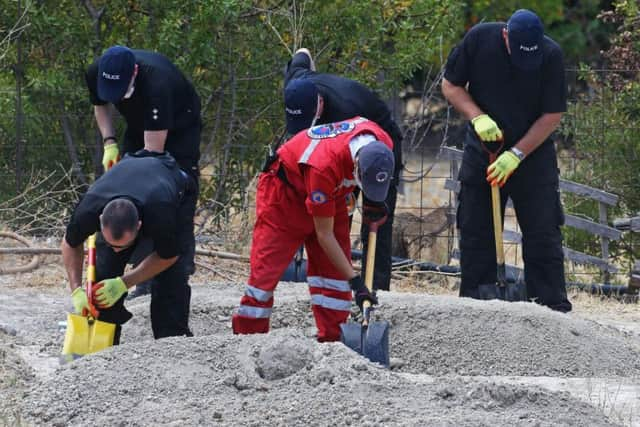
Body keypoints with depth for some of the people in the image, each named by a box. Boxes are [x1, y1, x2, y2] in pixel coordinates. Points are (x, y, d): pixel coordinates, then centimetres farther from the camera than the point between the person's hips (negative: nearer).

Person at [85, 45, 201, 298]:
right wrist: (109, 143, -13)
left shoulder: (157, 83, -41)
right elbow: (100, 106, 2)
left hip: (179, 128, -6)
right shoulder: (95, 75, -23)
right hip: (139, 127, 6)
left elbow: (153, 149, -40)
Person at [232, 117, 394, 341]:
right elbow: (324, 234, -31)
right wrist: (355, 281, -30)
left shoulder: (382, 143, -26)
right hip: (284, 190, -6)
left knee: (334, 269, -2)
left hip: (331, 194, 6)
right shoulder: (323, 165, -42)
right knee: (267, 266, -10)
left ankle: (332, 340, 1)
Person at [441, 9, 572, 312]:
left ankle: (554, 307, 0)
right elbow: (450, 85, -2)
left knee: (543, 235, -3)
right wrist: (477, 118, -18)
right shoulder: (480, 39, -14)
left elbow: (552, 115, -12)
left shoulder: (551, 56, -16)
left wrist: (517, 154, -18)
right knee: (475, 232, 4)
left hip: (533, 154, -1)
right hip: (482, 151, 1)